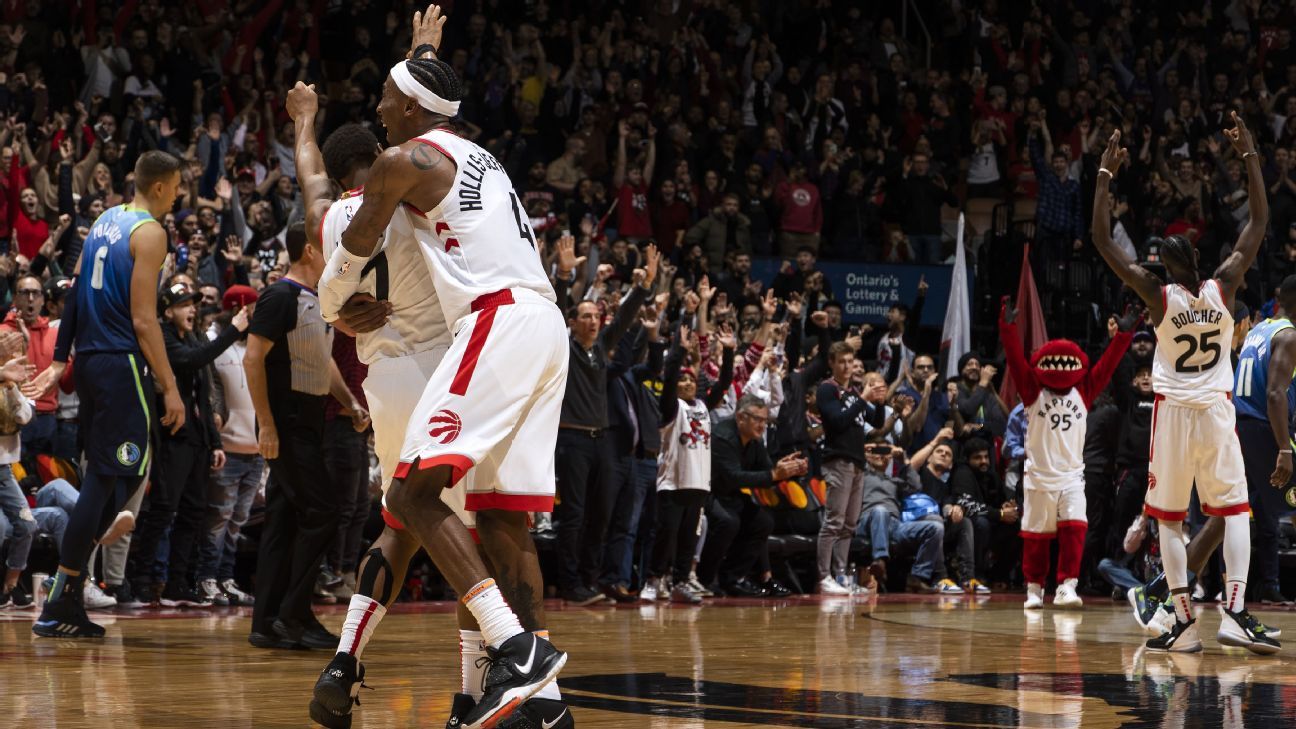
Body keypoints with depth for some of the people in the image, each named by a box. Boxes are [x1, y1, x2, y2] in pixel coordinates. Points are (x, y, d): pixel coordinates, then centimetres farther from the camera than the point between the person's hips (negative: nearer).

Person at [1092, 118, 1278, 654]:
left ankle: (1183, 621, -1)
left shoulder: (1159, 296, -13)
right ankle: (1235, 611, -12)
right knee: (1235, 510, 5)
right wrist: (1249, 156, 5)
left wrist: (1105, 174, -8)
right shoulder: (1224, 287, -8)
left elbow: (1103, 241, -11)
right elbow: (1260, 222, 1)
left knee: (1169, 518, 6)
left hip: (1173, 413, -1)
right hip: (1217, 412, 1)